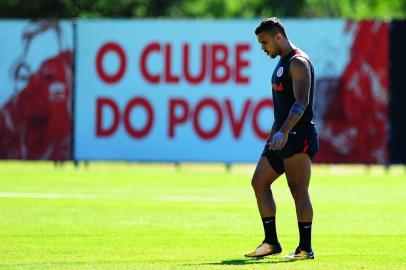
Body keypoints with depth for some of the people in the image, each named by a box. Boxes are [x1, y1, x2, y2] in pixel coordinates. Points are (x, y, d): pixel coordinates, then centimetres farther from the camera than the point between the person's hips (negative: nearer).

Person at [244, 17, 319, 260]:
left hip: (298, 136, -10)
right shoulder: (282, 62, 18)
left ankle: (305, 248, -2)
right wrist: (274, 133, 25)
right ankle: (271, 242, 10)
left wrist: (284, 132, -31)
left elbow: (301, 102, -22)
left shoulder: (298, 62, -12)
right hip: (282, 137, 10)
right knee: (259, 183, 6)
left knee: (299, 192, -7)